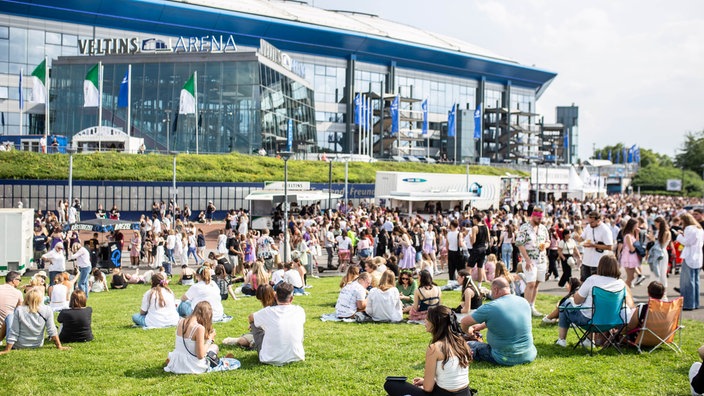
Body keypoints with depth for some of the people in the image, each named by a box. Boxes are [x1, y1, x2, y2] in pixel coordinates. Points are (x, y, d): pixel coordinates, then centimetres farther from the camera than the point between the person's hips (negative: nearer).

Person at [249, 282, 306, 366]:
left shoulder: (268, 312, -10)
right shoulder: (299, 311, -6)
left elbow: (251, 317, 13)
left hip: (271, 360, -2)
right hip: (296, 358, 2)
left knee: (254, 323, 14)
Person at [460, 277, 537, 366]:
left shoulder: (491, 307, -17)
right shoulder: (524, 302, 2)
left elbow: (465, 322, -6)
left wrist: (468, 331, 18)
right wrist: (481, 326, 29)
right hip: (528, 356, 3)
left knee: (469, 345, 14)